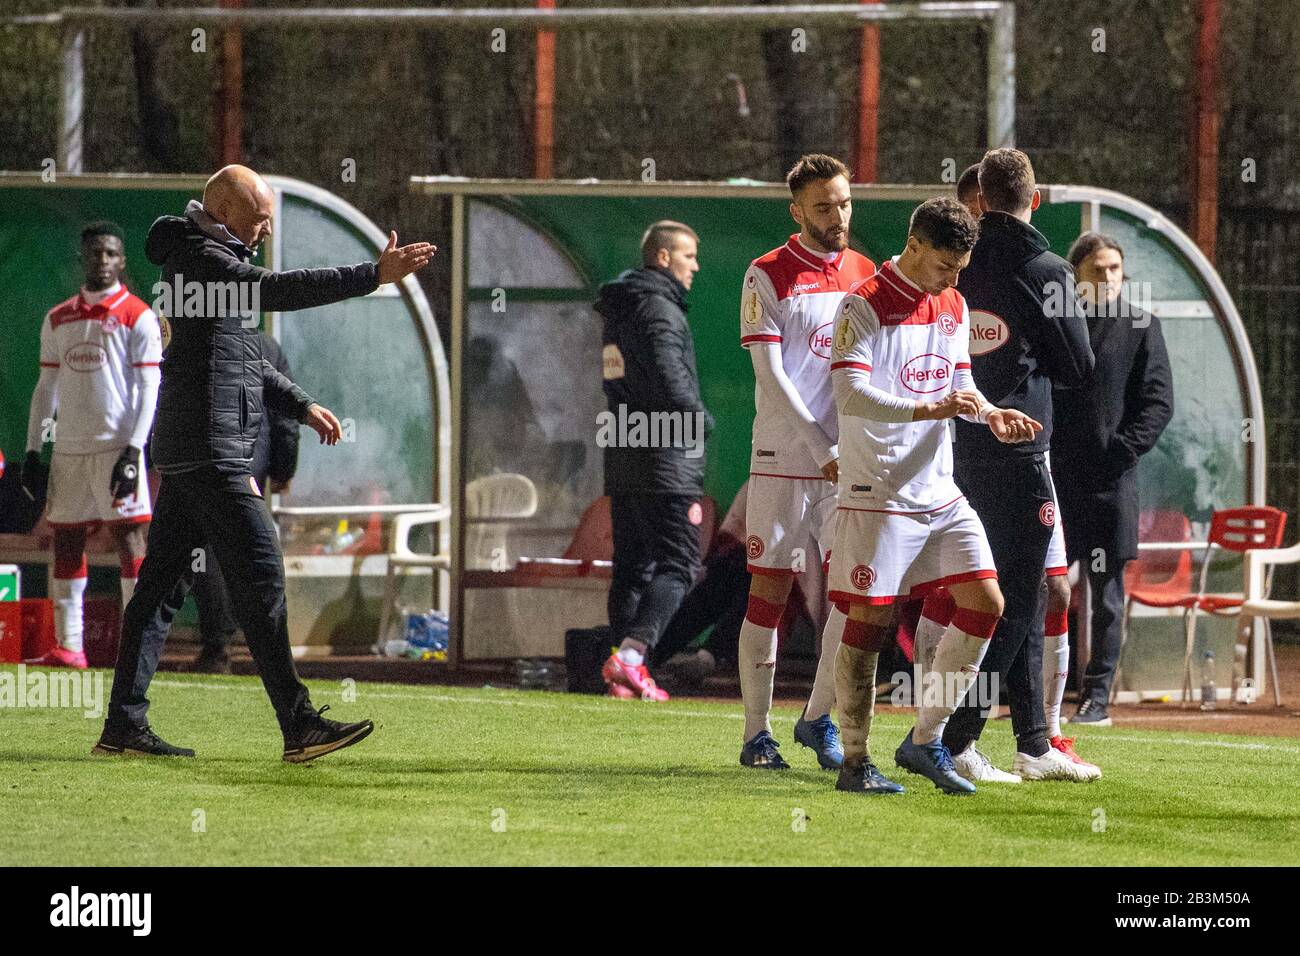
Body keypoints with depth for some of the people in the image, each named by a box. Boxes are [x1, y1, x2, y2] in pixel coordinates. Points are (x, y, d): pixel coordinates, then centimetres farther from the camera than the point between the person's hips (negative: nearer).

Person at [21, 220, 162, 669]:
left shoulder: (137, 317, -2)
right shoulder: (58, 319, 14)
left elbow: (149, 389, -7)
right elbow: (46, 388, 17)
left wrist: (132, 451, -16)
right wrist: (32, 451, 11)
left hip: (116, 446, -6)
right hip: (68, 448, 6)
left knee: (129, 537, -7)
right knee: (65, 542, 5)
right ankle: (68, 646, 8)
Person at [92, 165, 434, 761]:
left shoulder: (213, 260, 22)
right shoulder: (201, 259, -11)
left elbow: (244, 356, 30)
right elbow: (274, 291, -28)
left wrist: (301, 405, 20)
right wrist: (373, 276, -31)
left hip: (187, 457, 11)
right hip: (210, 450, -11)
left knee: (160, 579, 9)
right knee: (260, 574, -12)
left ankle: (124, 725, 10)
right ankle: (299, 727, -14)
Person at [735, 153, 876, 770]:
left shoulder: (865, 274, 12)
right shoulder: (769, 276, -3)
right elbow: (769, 374, -8)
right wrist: (823, 451, -13)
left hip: (848, 461, 4)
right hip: (784, 458, -4)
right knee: (769, 590, -1)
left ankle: (819, 718, 11)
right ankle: (756, 732, 5)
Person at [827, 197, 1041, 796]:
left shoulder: (954, 306, 12)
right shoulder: (865, 306, -12)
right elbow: (849, 393, -22)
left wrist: (988, 414, 0)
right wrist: (929, 409, -33)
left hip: (940, 492, 7)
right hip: (877, 493, -7)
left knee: (985, 603, 0)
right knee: (870, 620, -4)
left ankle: (925, 740, 10)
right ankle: (855, 761, 5)